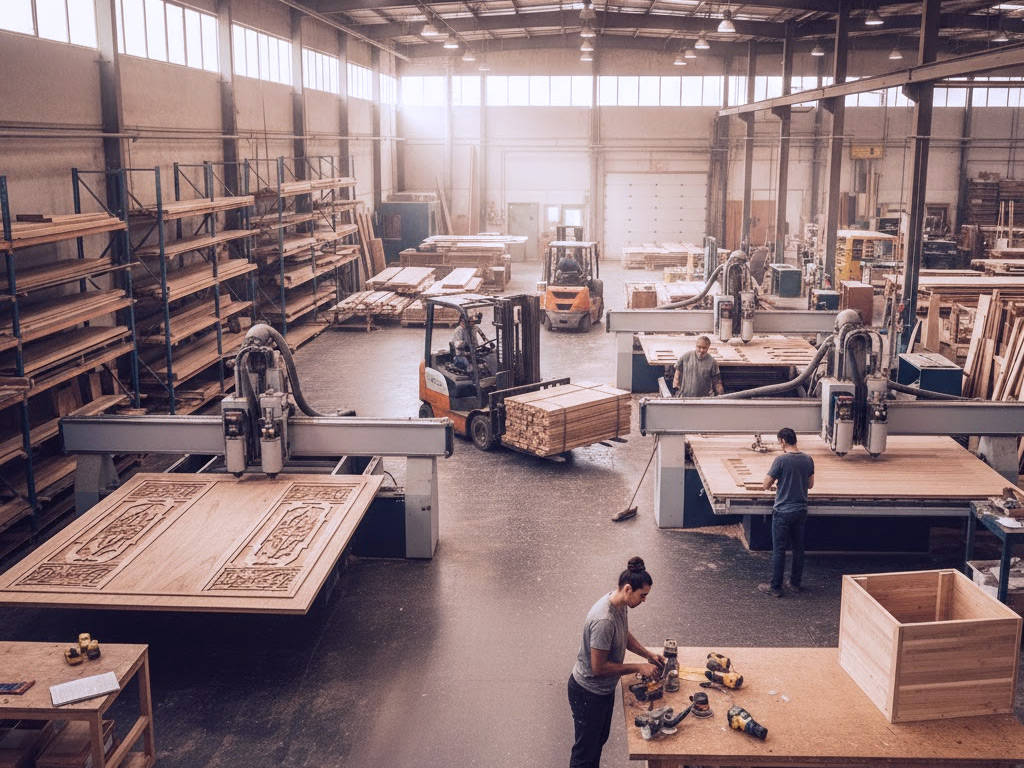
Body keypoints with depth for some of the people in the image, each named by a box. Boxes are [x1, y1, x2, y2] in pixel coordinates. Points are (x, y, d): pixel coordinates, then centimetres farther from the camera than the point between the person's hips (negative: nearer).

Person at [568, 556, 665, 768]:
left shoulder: (621, 605, -6)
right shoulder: (604, 620, -36)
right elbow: (598, 667, -29)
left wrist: (648, 654, 1)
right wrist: (638, 668, -22)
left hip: (605, 688, 9)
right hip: (587, 693, -9)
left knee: (599, 739, 27)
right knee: (585, 749, 8)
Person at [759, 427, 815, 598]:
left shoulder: (781, 460, -17)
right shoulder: (808, 460, 1)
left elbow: (766, 485, -13)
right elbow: (810, 485, 13)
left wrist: (767, 484, 8)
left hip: (783, 512, -6)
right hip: (801, 510, 6)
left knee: (779, 550, 2)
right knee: (798, 548, 16)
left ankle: (775, 587, 7)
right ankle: (796, 583, 26)